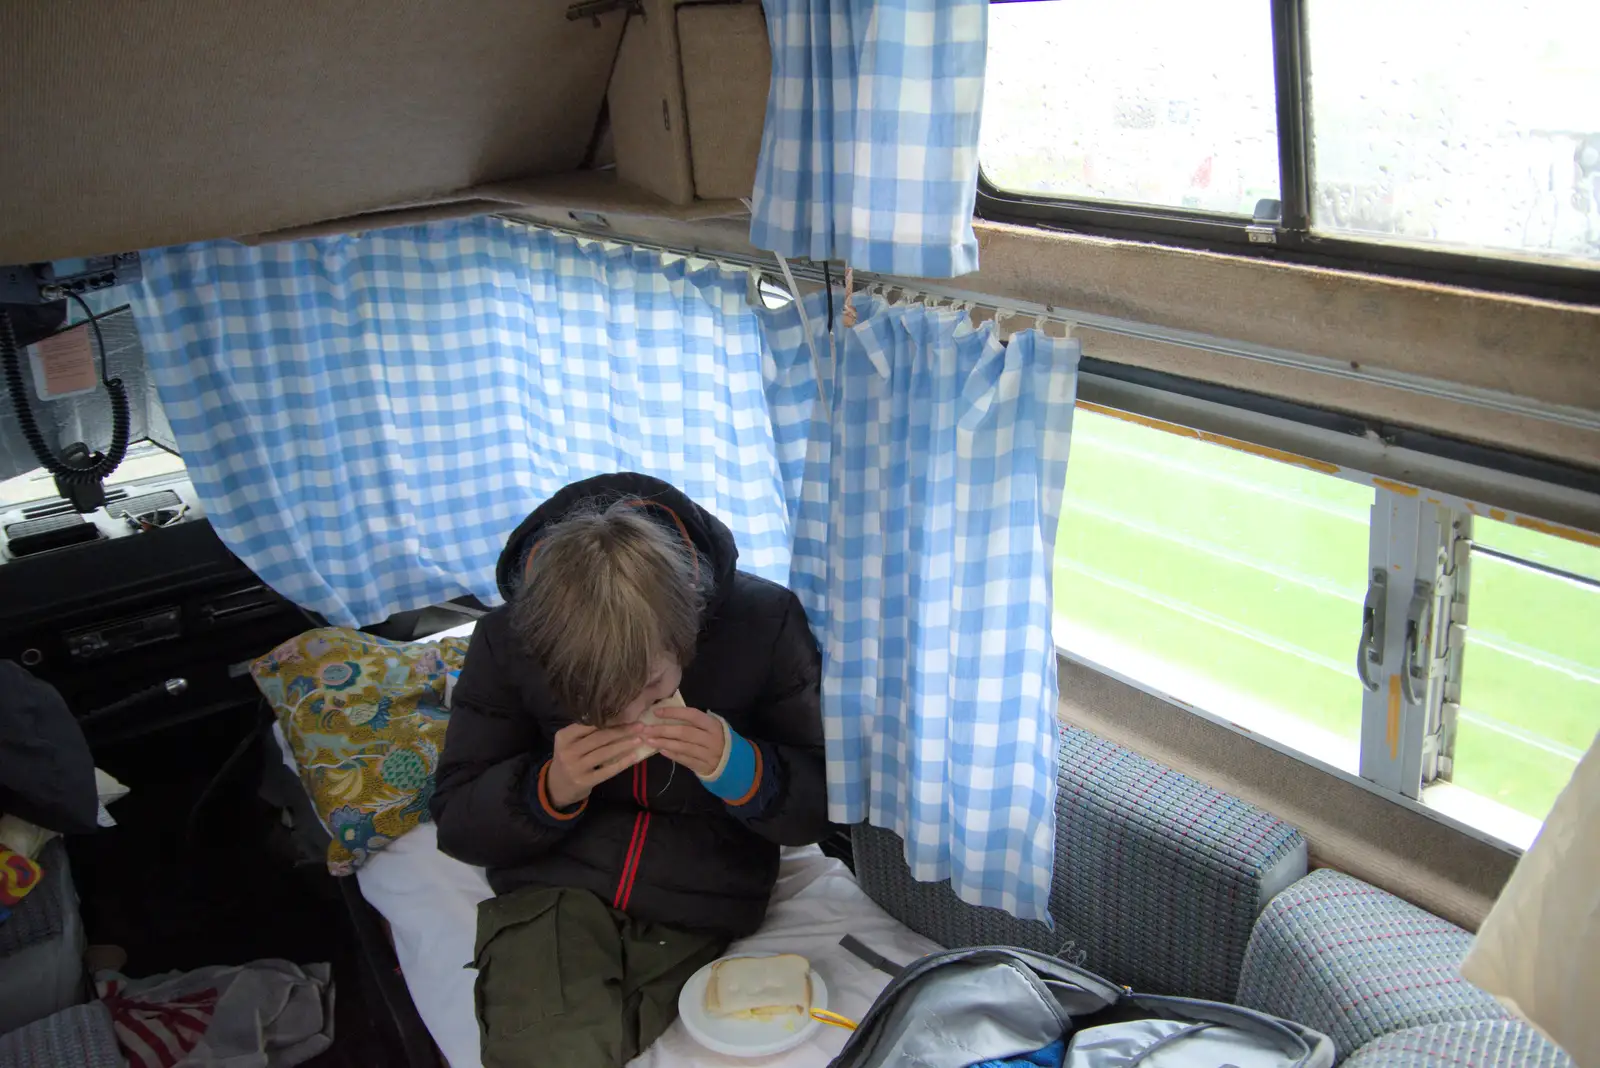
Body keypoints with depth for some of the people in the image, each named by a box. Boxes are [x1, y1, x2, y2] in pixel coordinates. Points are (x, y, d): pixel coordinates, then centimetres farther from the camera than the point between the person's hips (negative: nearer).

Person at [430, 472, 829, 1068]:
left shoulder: (764, 621, -11)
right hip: (551, 891, 0)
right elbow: (456, 823, 2)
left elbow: (820, 808, -2)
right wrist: (550, 790, -18)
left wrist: (738, 768, -23)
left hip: (695, 914, 0)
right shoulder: (506, 640, -8)